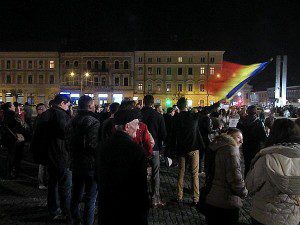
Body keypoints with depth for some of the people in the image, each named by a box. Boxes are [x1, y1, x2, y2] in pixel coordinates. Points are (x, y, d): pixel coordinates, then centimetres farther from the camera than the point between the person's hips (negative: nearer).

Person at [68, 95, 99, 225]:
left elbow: (69, 143, 15)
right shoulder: (93, 122, -17)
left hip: (76, 164, 8)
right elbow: (95, 145, -25)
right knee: (90, 199, 4)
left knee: (76, 196, 20)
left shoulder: (72, 122, 7)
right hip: (90, 165, -7)